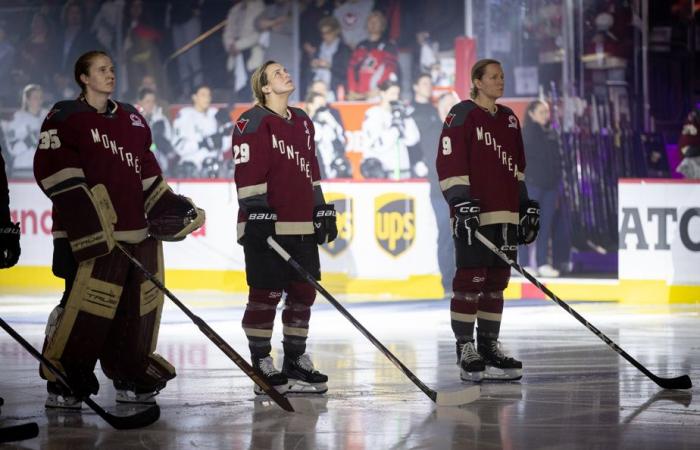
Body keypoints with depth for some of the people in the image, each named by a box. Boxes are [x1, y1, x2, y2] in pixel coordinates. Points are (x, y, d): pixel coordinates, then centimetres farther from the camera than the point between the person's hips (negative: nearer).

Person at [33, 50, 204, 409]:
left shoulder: (131, 119, 20)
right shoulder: (66, 117, 0)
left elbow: (147, 170, 25)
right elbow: (53, 167, -10)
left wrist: (169, 206, 16)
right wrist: (80, 209, -20)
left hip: (137, 231, 7)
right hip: (91, 233, -7)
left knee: (137, 308, 7)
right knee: (85, 305, -13)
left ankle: (130, 379, 18)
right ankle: (63, 384, -6)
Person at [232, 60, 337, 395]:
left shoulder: (302, 121, 17)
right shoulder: (252, 123, -7)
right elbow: (248, 173, -13)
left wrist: (321, 209, 17)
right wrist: (257, 213, -18)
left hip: (301, 225, 8)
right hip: (267, 226, -8)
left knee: (304, 291, 8)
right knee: (266, 294, -4)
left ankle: (296, 361, 18)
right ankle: (262, 365, 4)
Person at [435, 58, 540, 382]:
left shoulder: (509, 119, 17)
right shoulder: (462, 115, -6)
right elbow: (449, 162, -12)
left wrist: (526, 205, 20)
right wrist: (461, 202, -20)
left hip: (505, 215, 8)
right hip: (474, 214, -7)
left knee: (497, 281, 9)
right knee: (471, 280, -8)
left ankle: (489, 347, 15)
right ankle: (465, 349, -3)